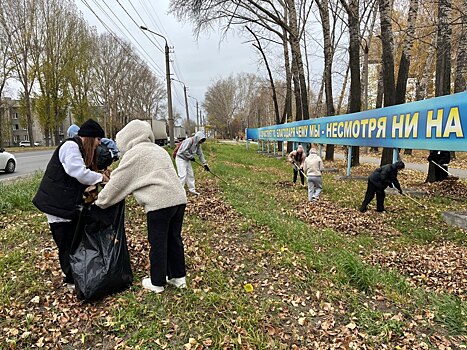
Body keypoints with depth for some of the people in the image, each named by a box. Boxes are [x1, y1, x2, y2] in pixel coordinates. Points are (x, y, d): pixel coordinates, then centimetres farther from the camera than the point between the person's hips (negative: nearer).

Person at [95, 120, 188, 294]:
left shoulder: (133, 154, -2)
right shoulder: (158, 149, 23)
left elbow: (117, 183, 1)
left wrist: (100, 202, 15)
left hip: (160, 203, -8)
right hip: (179, 199, 8)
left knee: (158, 244, 6)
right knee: (174, 239, 18)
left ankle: (157, 283, 21)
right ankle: (178, 276, 30)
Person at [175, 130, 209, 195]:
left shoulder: (198, 144, 5)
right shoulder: (189, 141, -23)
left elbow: (200, 154, 9)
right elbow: (184, 151, -28)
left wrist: (205, 164, 5)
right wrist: (191, 157, -17)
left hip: (187, 160, 9)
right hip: (180, 158, -9)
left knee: (191, 174, 10)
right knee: (183, 175, -15)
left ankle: (192, 190, 21)